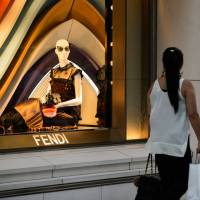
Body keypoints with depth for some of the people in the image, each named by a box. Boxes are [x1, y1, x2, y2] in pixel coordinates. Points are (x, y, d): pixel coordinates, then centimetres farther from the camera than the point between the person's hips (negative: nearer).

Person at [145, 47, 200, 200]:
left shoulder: (154, 86, 4)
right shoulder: (185, 85, -8)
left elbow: (150, 115, 9)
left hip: (159, 143, 5)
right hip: (178, 143, -5)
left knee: (166, 184, 15)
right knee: (181, 184, 3)